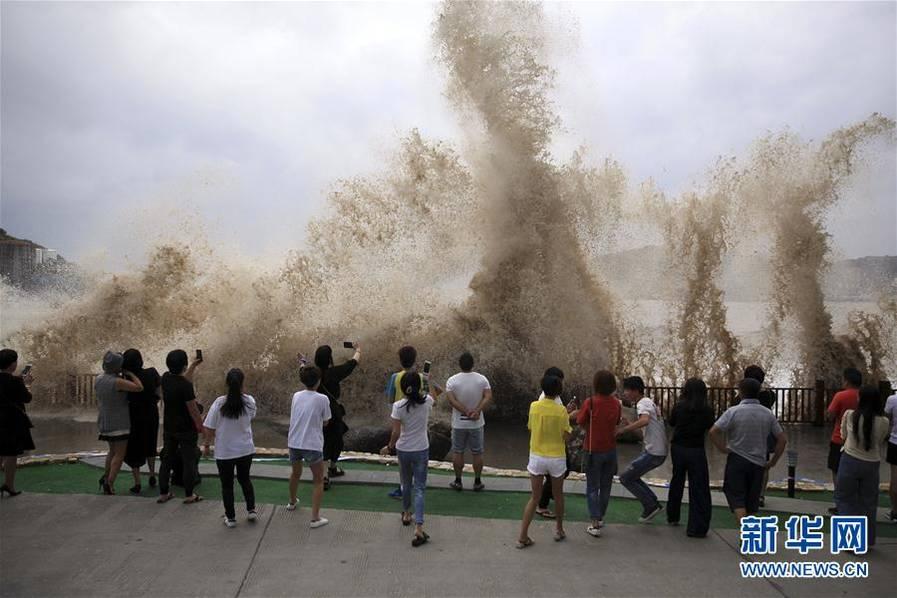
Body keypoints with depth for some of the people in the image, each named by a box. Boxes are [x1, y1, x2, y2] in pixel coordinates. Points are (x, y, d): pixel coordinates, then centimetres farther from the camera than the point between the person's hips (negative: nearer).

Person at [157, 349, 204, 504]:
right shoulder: (186, 386, -23)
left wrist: (193, 366, 24)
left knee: (167, 460, 16)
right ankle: (189, 495, 11)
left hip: (168, 428, 7)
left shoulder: (166, 378, -2)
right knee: (189, 461, 5)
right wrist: (200, 426, -6)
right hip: (186, 429, -7)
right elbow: (193, 410, -18)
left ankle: (163, 493, 24)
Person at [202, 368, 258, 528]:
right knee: (245, 479, 24)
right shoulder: (250, 402, -10)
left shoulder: (219, 403, -17)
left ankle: (230, 517, 23)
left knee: (227, 484, 14)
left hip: (224, 452, -2)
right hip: (246, 449, 3)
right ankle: (251, 510, 26)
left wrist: (206, 445, 5)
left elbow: (209, 428, -12)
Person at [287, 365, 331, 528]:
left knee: (295, 473, 29)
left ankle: (292, 502, 52)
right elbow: (325, 422, 1)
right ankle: (315, 518, 2)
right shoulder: (322, 399, -9)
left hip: (294, 443, 5)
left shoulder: (296, 396, 4)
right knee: (318, 480, 9)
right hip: (312, 446, -5)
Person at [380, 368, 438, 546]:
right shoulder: (427, 402, -11)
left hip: (403, 450, 1)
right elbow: (433, 401, 16)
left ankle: (406, 514, 44)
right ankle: (418, 528, -9)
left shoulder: (398, 406, -16)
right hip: (421, 450, 0)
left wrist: (389, 447, 1)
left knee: (406, 484, 23)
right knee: (419, 488, 1)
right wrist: (422, 390, 25)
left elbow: (396, 433, -14)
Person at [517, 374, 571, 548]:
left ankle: (523, 536, 5)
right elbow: (566, 437, -10)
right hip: (556, 458, -2)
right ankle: (559, 530, 35)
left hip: (537, 457, 2)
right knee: (558, 495, 20)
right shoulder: (561, 410, -14)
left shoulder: (534, 406, -7)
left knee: (534, 497, 9)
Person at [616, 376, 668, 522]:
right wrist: (628, 425, 13)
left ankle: (651, 506, 4)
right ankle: (654, 504, 20)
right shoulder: (649, 402, 16)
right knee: (631, 476, 20)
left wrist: (622, 430, -34)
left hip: (653, 453, -10)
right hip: (659, 451, 10)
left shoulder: (643, 403, -14)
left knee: (625, 478, -2)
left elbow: (644, 421, -37)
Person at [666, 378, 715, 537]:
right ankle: (697, 528, -1)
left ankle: (672, 516, 36)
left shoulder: (678, 407, -8)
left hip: (677, 448, 3)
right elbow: (710, 427, 5)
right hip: (696, 451, -3)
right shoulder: (707, 410, -10)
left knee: (676, 482, 21)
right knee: (699, 488, 3)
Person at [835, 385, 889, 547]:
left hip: (850, 460, -2)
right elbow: (880, 443, 7)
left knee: (845, 499, 11)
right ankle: (866, 540, 24)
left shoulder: (849, 415, -11)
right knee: (868, 502, 16)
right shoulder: (884, 422, -7)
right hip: (872, 464, 2)